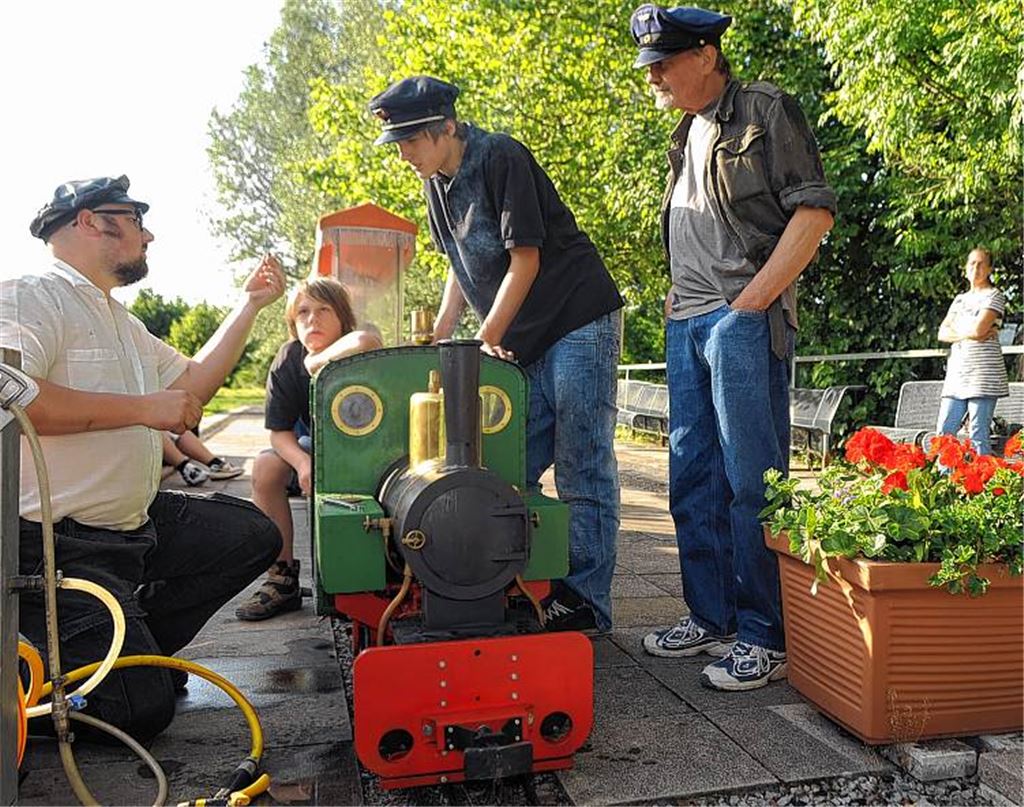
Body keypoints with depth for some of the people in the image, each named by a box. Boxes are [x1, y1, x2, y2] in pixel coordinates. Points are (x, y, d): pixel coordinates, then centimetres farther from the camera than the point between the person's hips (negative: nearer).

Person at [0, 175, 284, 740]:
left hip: (135, 524, 10)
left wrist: (249, 306, 18)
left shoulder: (124, 325, 19)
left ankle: (134, 647, 11)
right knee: (141, 710, -14)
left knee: (255, 534, 11)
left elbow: (191, 385, 21)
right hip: (54, 545, -9)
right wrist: (142, 407, -23)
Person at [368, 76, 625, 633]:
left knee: (581, 470, -6)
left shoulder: (500, 158, -14)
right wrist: (438, 337, 8)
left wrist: (487, 339, -15)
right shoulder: (437, 182, 11)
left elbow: (524, 260, -16)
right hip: (525, 338, 8)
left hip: (577, 320, -8)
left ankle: (585, 601, 2)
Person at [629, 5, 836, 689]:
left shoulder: (767, 110, -1)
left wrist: (749, 302, -14)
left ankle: (765, 638, 5)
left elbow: (815, 210, -9)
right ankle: (710, 618, 22)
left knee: (751, 481, -6)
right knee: (693, 479, 10)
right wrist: (679, 298, 12)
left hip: (743, 319, -8)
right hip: (686, 323, 8)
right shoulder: (688, 133, 21)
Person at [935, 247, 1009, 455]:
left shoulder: (994, 296, 1)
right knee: (944, 432, 1)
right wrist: (968, 334, -7)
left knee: (979, 435, -8)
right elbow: (942, 334, 9)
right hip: (957, 371, 6)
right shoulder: (960, 299, 20)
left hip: (983, 372, -6)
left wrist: (955, 329, 2)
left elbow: (978, 329, -15)